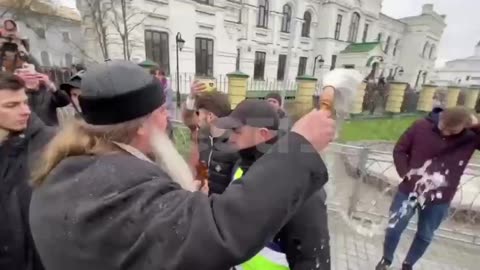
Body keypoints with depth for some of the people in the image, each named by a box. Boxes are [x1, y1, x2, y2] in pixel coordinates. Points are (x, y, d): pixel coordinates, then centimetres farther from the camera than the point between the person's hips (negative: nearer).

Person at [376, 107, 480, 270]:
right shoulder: (421, 126, -11)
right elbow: (400, 150, -2)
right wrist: (406, 173, -14)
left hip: (439, 199, 1)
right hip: (409, 190, -1)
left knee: (425, 235, 17)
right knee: (394, 228, 9)